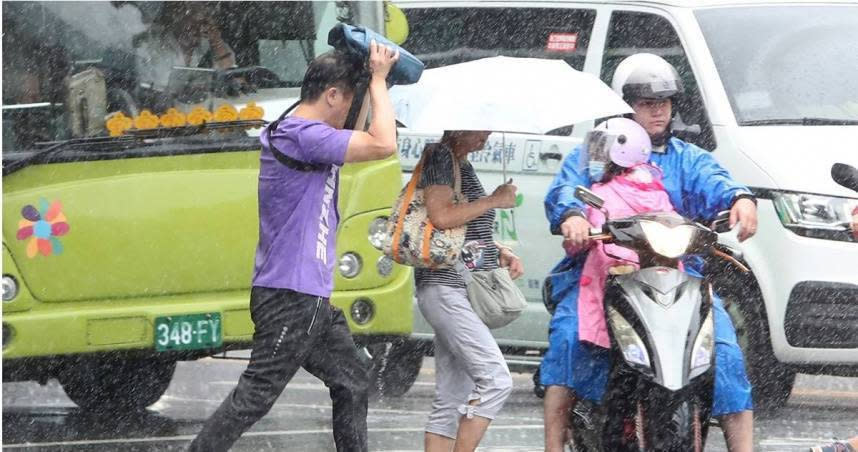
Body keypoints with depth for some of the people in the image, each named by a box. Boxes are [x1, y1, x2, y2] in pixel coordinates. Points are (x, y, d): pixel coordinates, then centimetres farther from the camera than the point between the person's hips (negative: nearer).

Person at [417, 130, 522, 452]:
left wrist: (499, 253, 15)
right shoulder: (440, 157, -8)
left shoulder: (464, 166, 21)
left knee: (452, 399, 7)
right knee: (496, 379, -19)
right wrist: (494, 200, -12)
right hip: (446, 288, -10)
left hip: (464, 292, 10)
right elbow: (441, 216, -21)